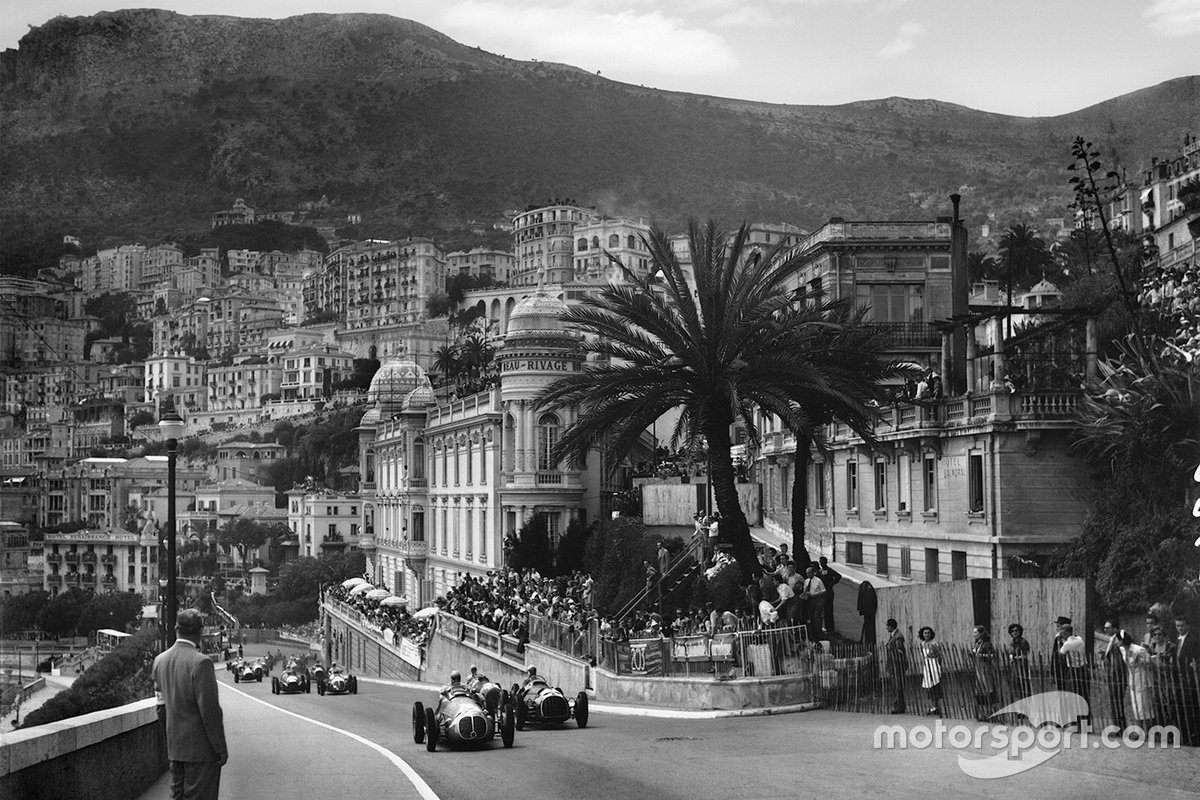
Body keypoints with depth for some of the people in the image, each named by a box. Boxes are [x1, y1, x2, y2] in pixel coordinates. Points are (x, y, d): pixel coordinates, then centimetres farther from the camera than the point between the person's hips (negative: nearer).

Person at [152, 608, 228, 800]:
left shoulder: (160, 660, 4)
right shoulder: (201, 662, -19)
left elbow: (161, 707, 12)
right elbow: (210, 710, -18)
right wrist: (220, 748, -11)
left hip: (174, 747, 7)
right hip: (201, 748, -7)